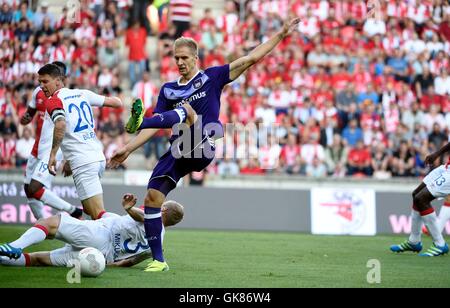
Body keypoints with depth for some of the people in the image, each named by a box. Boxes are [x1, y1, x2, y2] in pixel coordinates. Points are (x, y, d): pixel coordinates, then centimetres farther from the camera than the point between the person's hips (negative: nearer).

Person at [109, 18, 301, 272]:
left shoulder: (211, 77, 9)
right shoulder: (168, 90, 20)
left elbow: (251, 59, 5)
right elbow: (157, 126, 17)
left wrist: (281, 35, -1)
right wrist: (128, 149, 8)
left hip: (203, 149, -5)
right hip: (178, 152, 5)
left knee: (186, 110, -31)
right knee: (153, 197, -8)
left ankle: (139, 122, -58)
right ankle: (158, 260, 0)